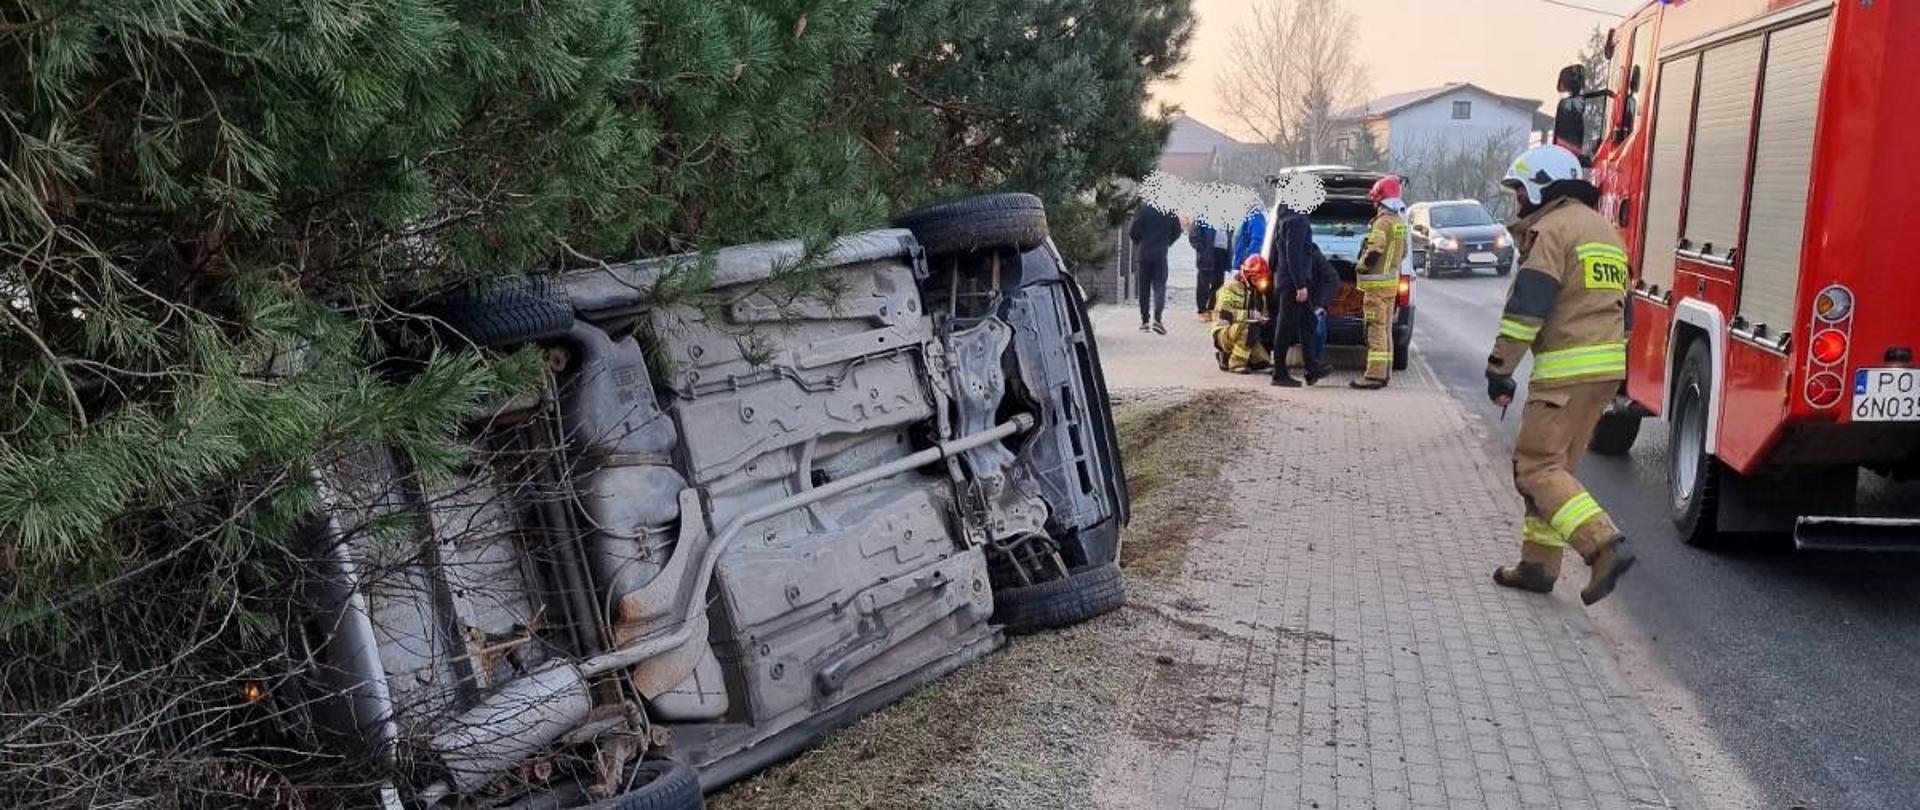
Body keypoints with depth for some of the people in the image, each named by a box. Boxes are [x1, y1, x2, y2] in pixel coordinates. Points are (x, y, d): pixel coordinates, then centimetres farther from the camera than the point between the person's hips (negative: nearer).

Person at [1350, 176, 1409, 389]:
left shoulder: (1383, 222, -17)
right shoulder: (1400, 222, 14)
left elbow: (1373, 252, -23)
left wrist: (1362, 266, -8)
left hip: (1378, 283, -10)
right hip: (1392, 281, 10)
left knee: (1376, 329, -9)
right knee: (1385, 329, 14)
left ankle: (1374, 375, -10)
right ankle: (1384, 372, 19)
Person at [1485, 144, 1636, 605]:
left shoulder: (1552, 229, -8)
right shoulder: (1604, 230, 23)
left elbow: (1527, 307, -16)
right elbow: (1621, 308, 26)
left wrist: (1499, 369, -13)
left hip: (1566, 369, -10)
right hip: (1607, 368, 10)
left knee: (1537, 466, -8)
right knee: (1554, 464, 14)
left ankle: (1605, 546, -21)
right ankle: (1539, 563, 18)